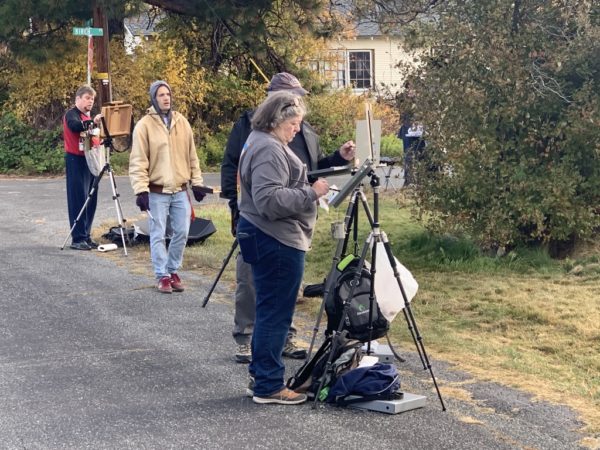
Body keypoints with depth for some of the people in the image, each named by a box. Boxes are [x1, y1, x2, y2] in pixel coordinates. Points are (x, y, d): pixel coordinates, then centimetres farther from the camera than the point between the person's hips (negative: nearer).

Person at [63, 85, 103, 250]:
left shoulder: (88, 117, 19)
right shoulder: (71, 114, -6)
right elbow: (75, 126, -29)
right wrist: (93, 122, -44)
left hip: (89, 159, 8)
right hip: (76, 160, -8)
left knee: (90, 199, 8)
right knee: (78, 199, -9)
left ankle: (87, 236, 14)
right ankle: (77, 239, -9)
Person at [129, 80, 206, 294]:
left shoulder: (182, 122, 8)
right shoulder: (144, 125, -6)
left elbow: (191, 156, 13)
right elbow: (138, 161, -9)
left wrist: (196, 182, 10)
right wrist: (141, 190, -16)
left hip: (180, 190, 4)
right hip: (157, 192, -4)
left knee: (181, 232, 7)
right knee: (158, 235, 1)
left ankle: (173, 270, 23)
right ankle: (162, 276, 11)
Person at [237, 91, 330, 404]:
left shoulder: (261, 142, 17)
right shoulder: (269, 150, -18)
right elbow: (269, 200, -27)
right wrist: (311, 193, -21)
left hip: (266, 238, 11)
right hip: (276, 242, -11)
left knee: (268, 311, 17)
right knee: (276, 313, -5)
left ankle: (260, 377, 25)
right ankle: (269, 386, 1)